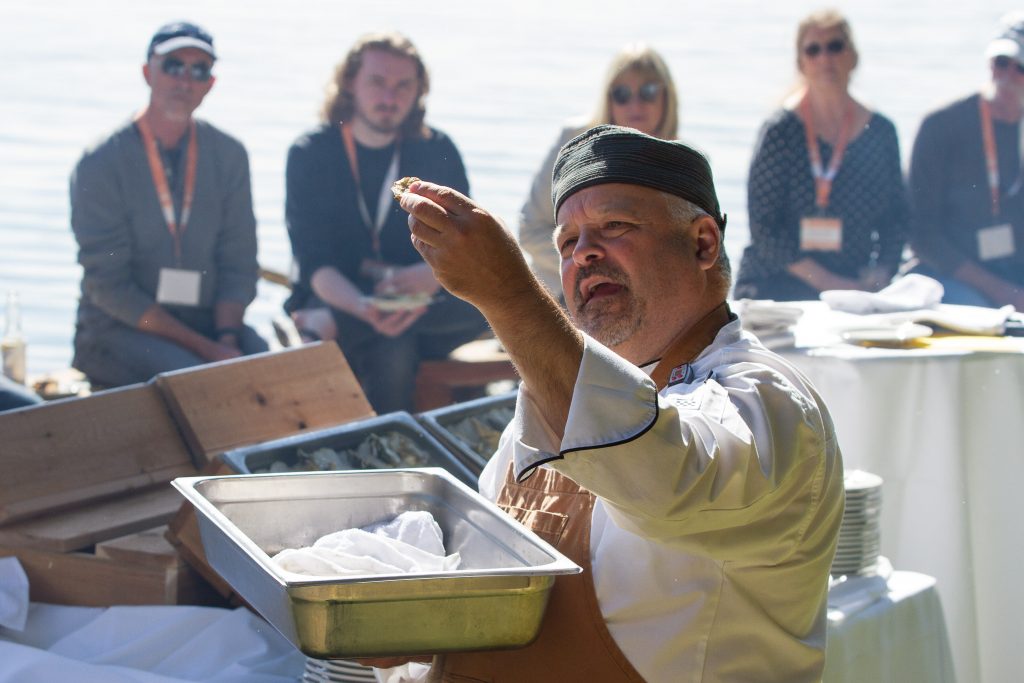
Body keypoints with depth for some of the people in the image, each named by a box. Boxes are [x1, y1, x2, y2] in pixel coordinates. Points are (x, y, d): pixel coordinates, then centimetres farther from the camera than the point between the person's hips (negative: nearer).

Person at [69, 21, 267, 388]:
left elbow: (238, 264, 6)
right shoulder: (100, 165, -7)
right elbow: (108, 285, -11)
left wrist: (227, 339, -15)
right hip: (120, 330, -4)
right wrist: (204, 348, -18)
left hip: (209, 320, 4)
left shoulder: (228, 156, 7)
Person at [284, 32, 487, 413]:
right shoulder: (312, 154, -4)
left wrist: (431, 274, -25)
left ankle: (326, 326, -29)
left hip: (419, 305, 4)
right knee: (392, 352, -37)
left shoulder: (437, 152, 5)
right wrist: (363, 308, -33)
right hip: (337, 297, -4)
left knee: (486, 302, -30)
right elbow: (314, 262, -12)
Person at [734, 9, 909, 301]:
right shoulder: (780, 131, -4)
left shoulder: (880, 132, 9)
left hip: (855, 289, 3)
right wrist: (830, 284, -13)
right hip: (776, 287, -3)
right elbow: (764, 229, -9)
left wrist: (879, 275, -5)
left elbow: (896, 218, 13)